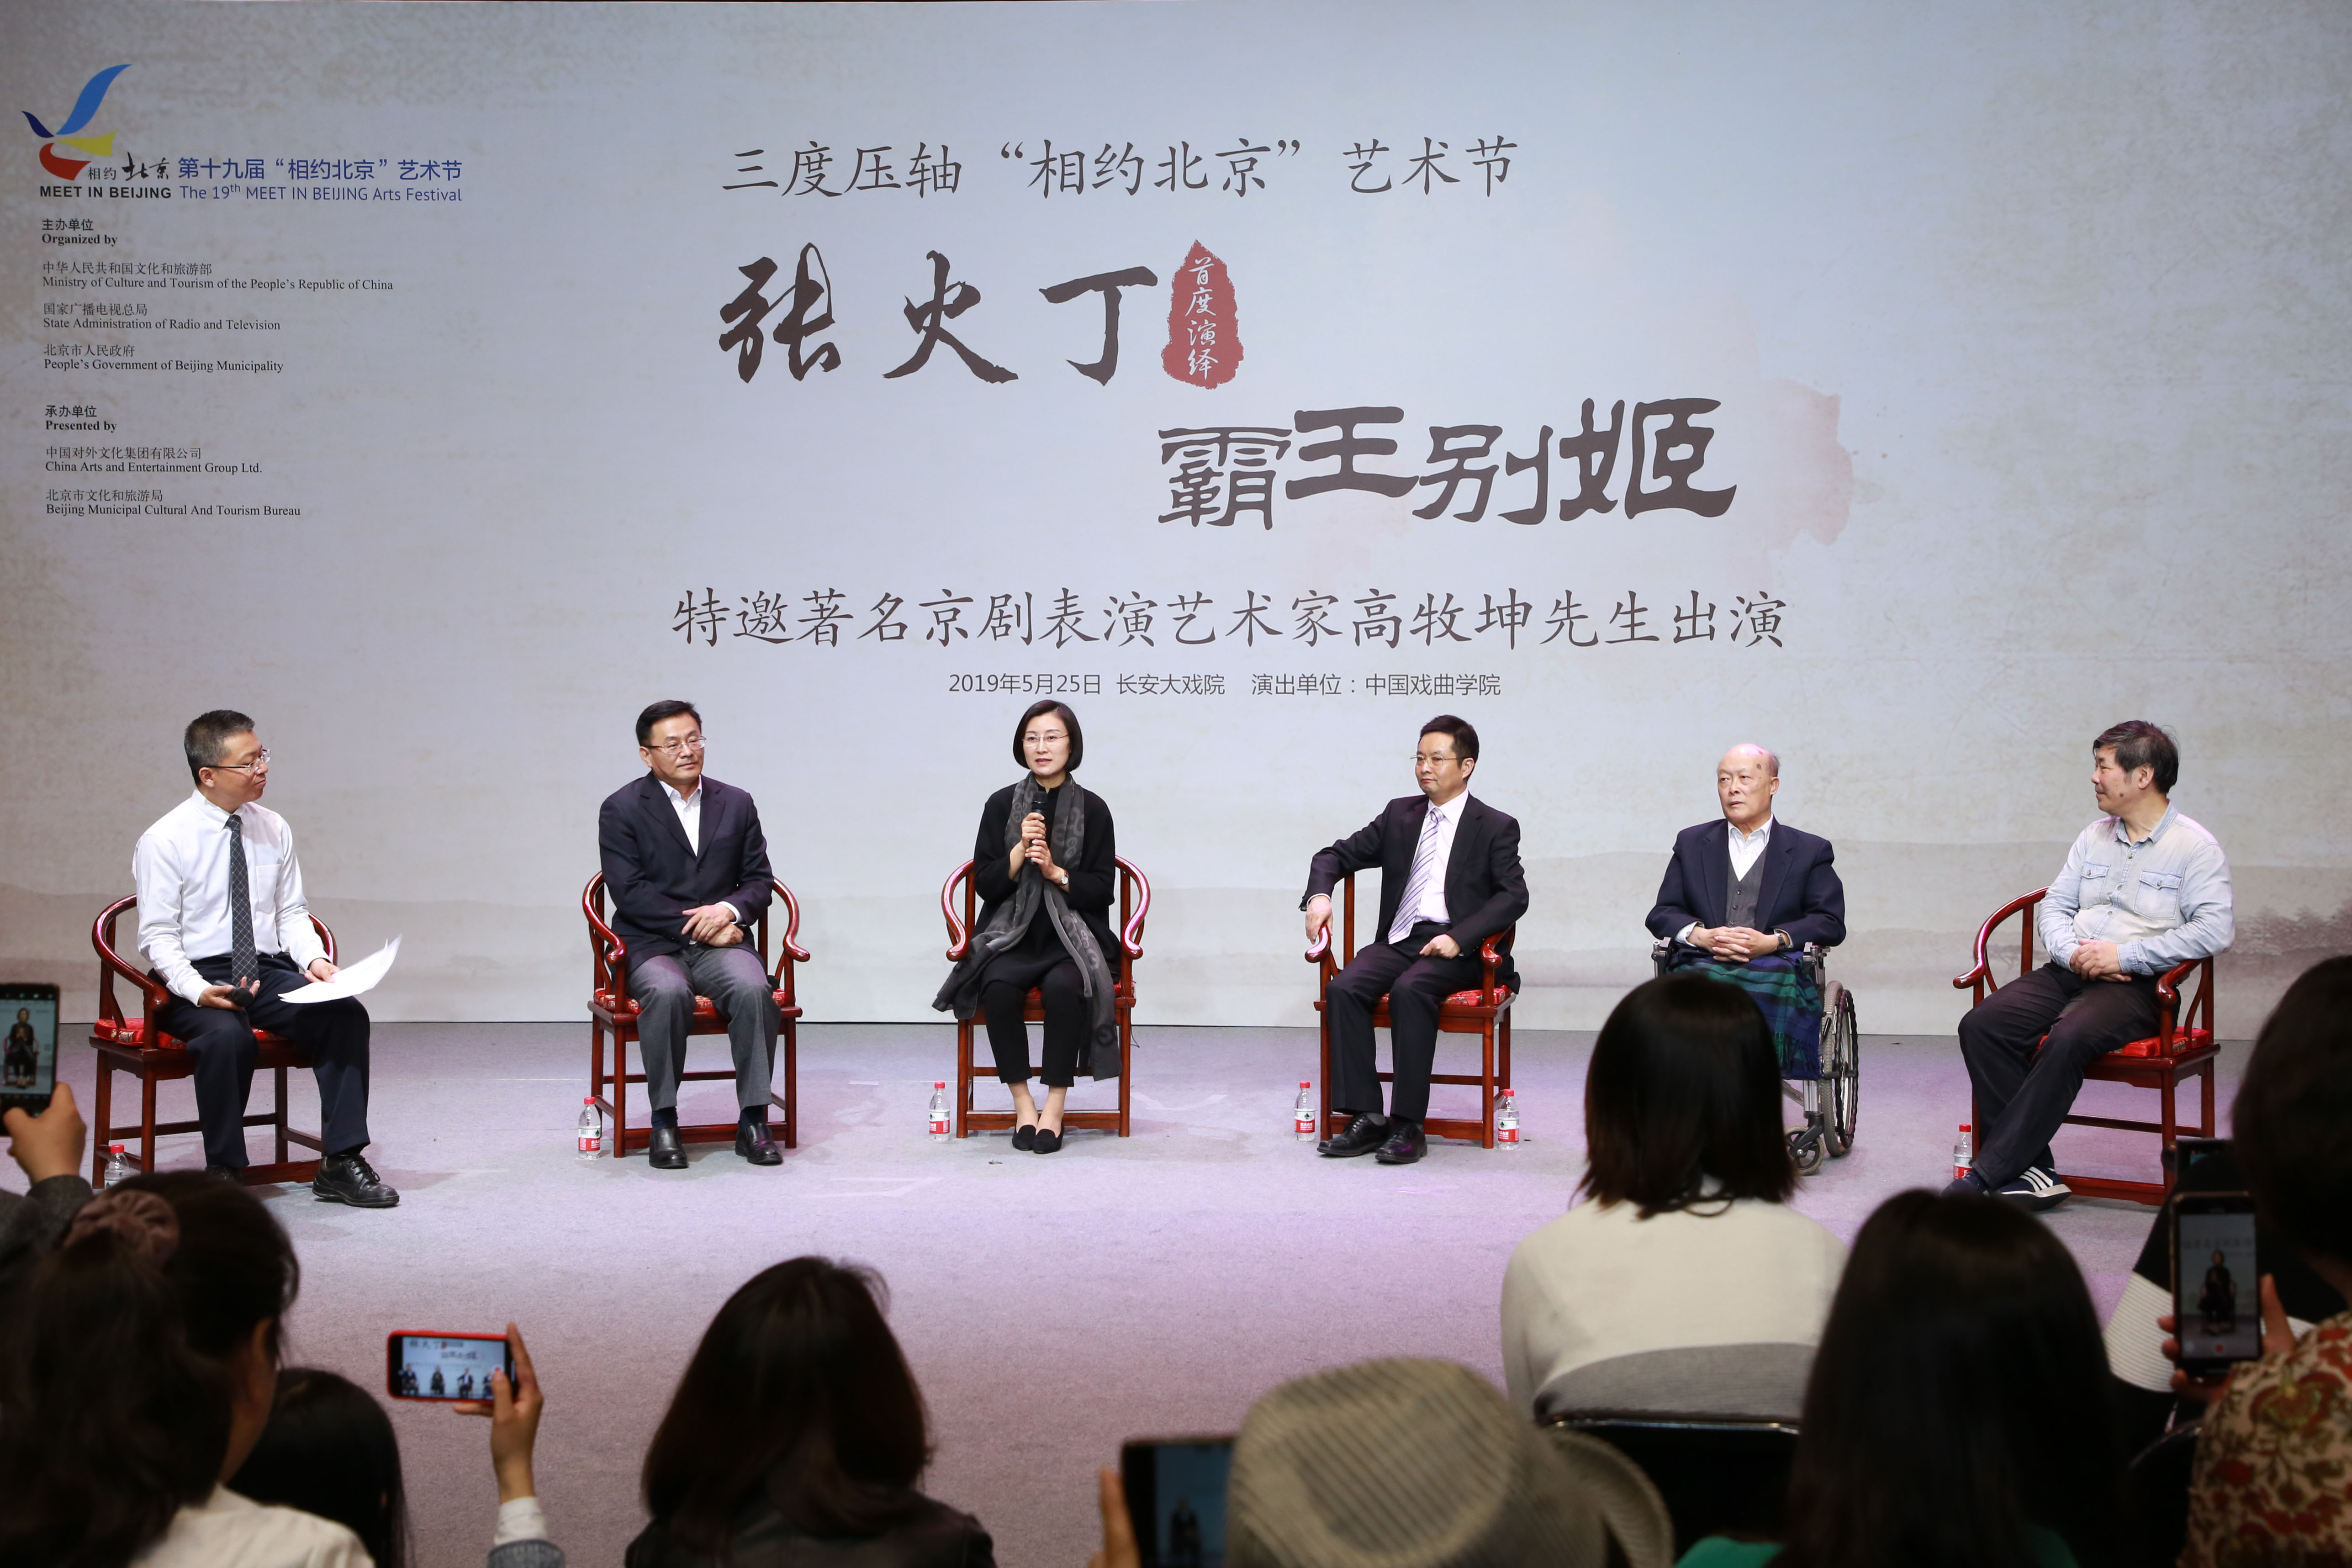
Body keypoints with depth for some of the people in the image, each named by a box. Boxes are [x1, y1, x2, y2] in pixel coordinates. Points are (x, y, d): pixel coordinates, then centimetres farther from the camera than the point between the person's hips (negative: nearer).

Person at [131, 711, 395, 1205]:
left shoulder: (274, 830, 9)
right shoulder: (164, 840, -6)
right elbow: (158, 937, -8)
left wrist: (314, 959, -7)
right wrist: (199, 991, -24)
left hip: (269, 972, 4)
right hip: (197, 979, -4)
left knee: (347, 1014, -23)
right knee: (228, 1036, -37)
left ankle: (341, 1163, -18)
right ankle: (224, 1172, -20)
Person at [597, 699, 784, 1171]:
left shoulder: (736, 804, 15)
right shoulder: (622, 809, 3)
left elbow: (759, 880, 12)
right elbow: (629, 892, -6)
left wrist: (729, 910, -11)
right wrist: (696, 926, -14)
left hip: (719, 942, 3)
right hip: (652, 945, -2)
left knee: (754, 989, -31)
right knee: (668, 993, -36)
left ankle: (753, 1122, -23)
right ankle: (664, 1123, -23)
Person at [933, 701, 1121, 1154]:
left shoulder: (1093, 809, 5)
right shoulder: (1002, 805, 8)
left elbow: (1103, 890, 3)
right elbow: (985, 884, 4)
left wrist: (1057, 872, -12)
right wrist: (1021, 851, -11)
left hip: (1072, 937, -1)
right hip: (1012, 934, 1)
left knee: (1064, 986, -34)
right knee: (999, 988, -31)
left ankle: (1055, 1105, -21)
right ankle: (1022, 1104, -17)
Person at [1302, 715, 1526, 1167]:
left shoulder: (1495, 828, 6)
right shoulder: (1399, 815, 18)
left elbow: (1514, 896, -6)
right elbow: (1336, 855, 20)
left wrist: (1459, 938, -20)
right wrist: (1319, 895, -3)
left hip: (1455, 949, -4)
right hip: (1398, 942, 4)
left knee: (1410, 990, -35)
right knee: (1343, 988, -26)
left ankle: (1409, 1125, -31)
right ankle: (1365, 1117, -25)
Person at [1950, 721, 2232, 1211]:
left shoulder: (2195, 848, 0)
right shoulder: (2095, 838, 20)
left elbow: (2214, 929, -13)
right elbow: (2054, 906, 19)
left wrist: (2123, 955, -16)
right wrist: (2072, 951, -5)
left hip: (2139, 986, -6)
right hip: (2070, 972, 6)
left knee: (2069, 1038, -36)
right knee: (1981, 1024, -20)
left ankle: (1987, 1175, -32)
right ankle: (2032, 1171, -21)